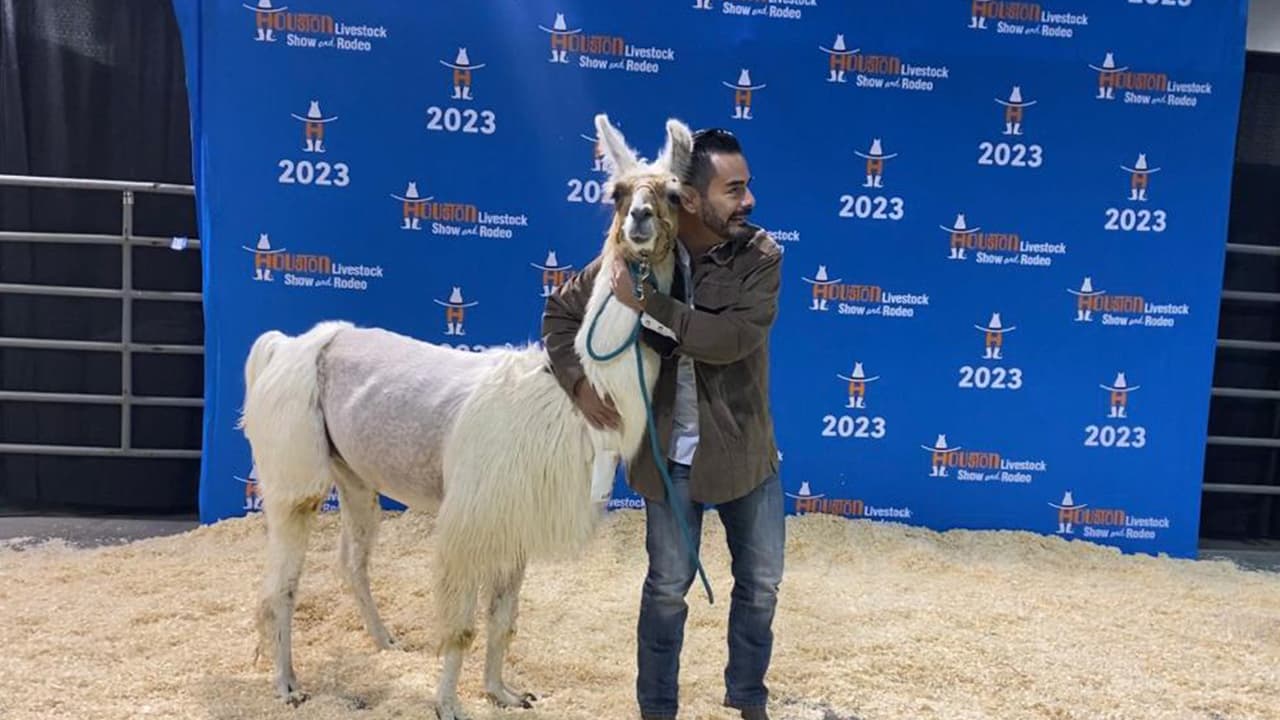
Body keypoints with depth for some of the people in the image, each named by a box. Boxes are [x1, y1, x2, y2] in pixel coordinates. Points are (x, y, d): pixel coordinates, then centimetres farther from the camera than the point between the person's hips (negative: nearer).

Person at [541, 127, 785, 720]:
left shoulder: (761, 256, -13)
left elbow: (735, 337, -29)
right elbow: (560, 314, 2)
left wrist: (648, 304, -31)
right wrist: (578, 381, -12)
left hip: (745, 452, 1)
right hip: (669, 455, 0)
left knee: (760, 584, 15)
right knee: (667, 588, 14)